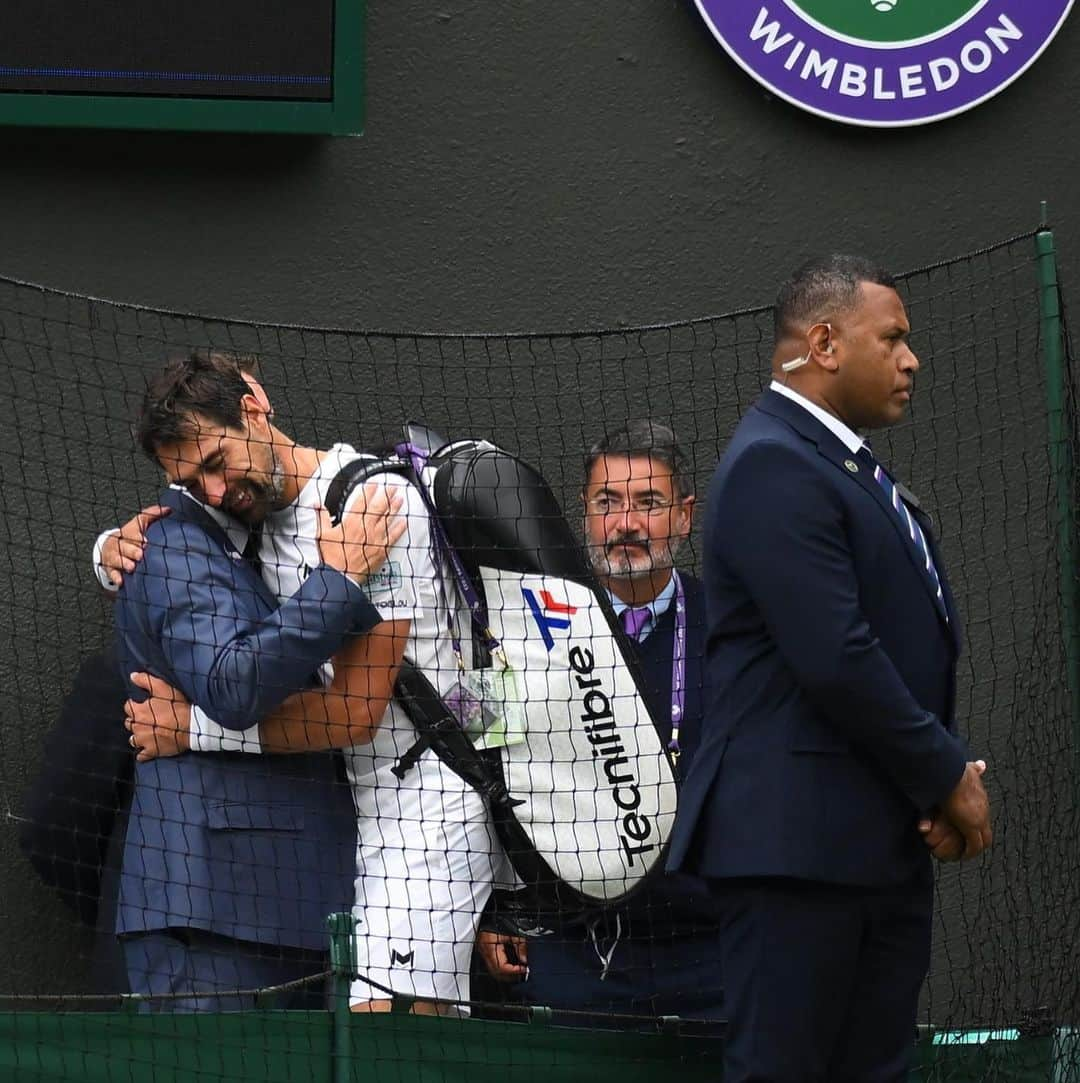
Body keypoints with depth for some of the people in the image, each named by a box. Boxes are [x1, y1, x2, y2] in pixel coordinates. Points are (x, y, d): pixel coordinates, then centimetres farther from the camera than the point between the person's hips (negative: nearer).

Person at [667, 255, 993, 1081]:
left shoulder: (852, 465, 19)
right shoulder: (773, 467, -13)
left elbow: (919, 634, 18)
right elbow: (836, 661, -20)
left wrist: (947, 770, 0)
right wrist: (948, 776, -11)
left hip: (885, 842, 10)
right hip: (801, 838, -10)